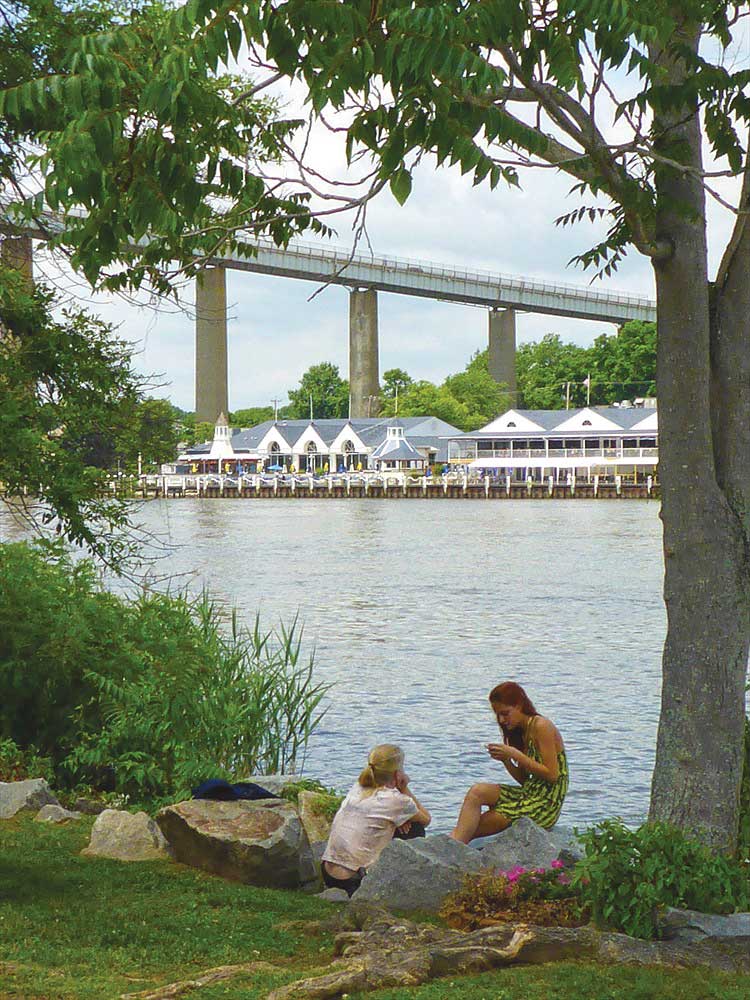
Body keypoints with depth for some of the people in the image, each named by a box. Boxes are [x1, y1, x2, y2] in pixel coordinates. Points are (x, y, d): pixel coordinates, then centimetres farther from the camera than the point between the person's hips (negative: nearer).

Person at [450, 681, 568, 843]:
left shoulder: (541, 726, -11)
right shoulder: (521, 731, 15)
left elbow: (552, 775, -16)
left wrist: (515, 754, -16)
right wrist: (505, 760, -3)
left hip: (545, 805, -8)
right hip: (529, 796, 8)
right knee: (477, 791, -13)